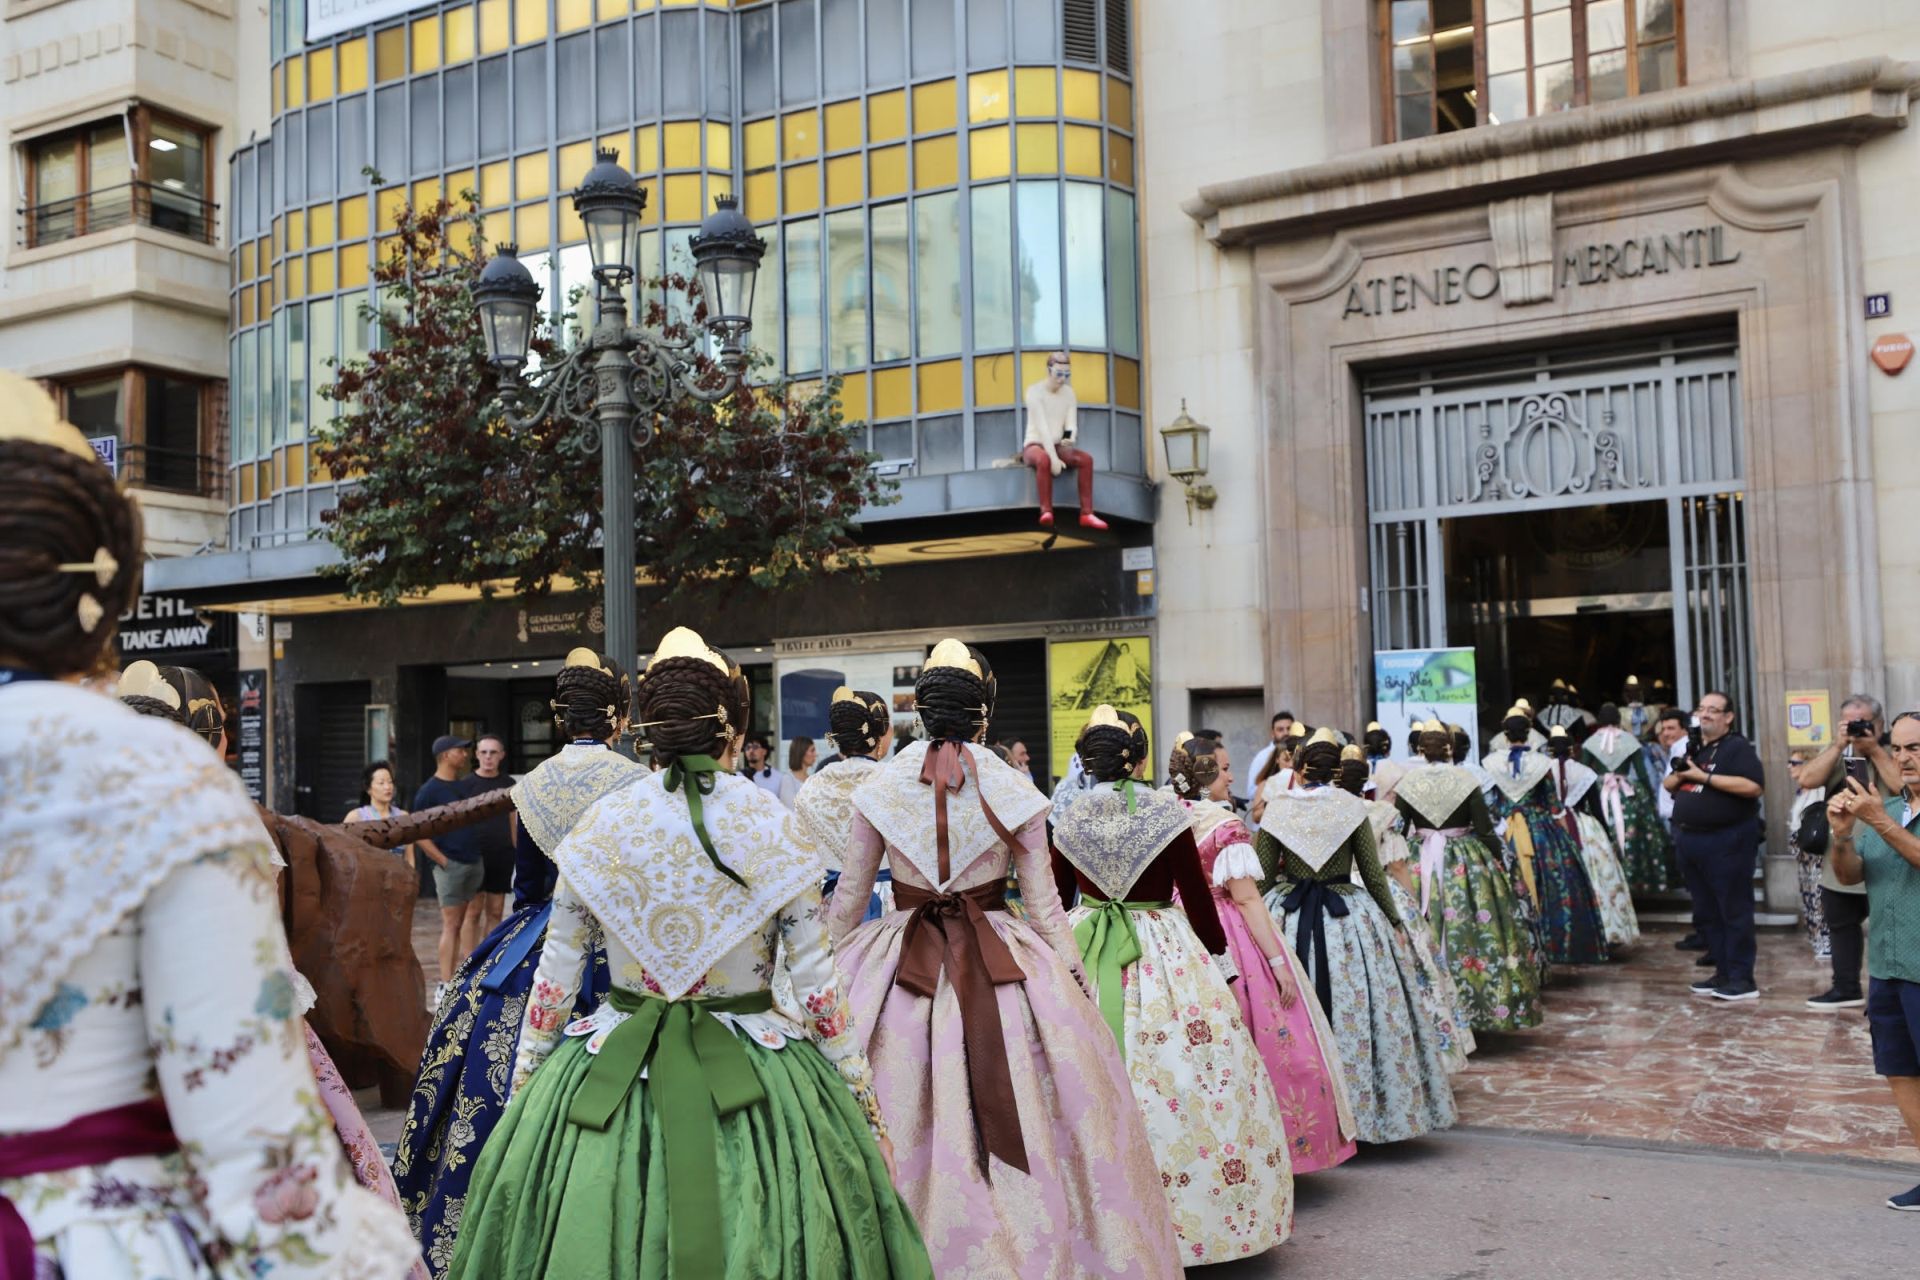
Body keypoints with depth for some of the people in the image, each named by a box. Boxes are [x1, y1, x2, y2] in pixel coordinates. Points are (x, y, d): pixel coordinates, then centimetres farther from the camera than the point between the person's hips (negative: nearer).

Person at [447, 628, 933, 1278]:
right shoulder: (774, 826, -8)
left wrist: (521, 1090, 11)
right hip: (755, 1072, -1)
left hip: (612, 1073, 2)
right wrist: (864, 1101, 2)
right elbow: (818, 981, -6)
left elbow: (555, 974, 0)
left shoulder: (602, 822, -4)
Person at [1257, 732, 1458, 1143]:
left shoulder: (1277, 809, -2)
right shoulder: (1352, 808, -3)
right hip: (1348, 919, -1)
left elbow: (1262, 877, -1)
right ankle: (1359, 1108, 12)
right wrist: (1394, 921, 11)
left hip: (1287, 920, 1)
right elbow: (1373, 873, -1)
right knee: (1356, 1012, 7)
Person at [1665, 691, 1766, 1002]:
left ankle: (1742, 980, -1)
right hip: (1689, 839, 8)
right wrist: (1681, 773, -3)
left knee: (1734, 911, -4)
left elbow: (1754, 786, -21)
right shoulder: (1692, 748, 17)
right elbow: (1668, 785, 20)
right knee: (1707, 911, 12)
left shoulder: (1737, 748, -7)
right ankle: (1723, 973, 20)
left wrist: (1704, 777, -19)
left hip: (1726, 841, -8)